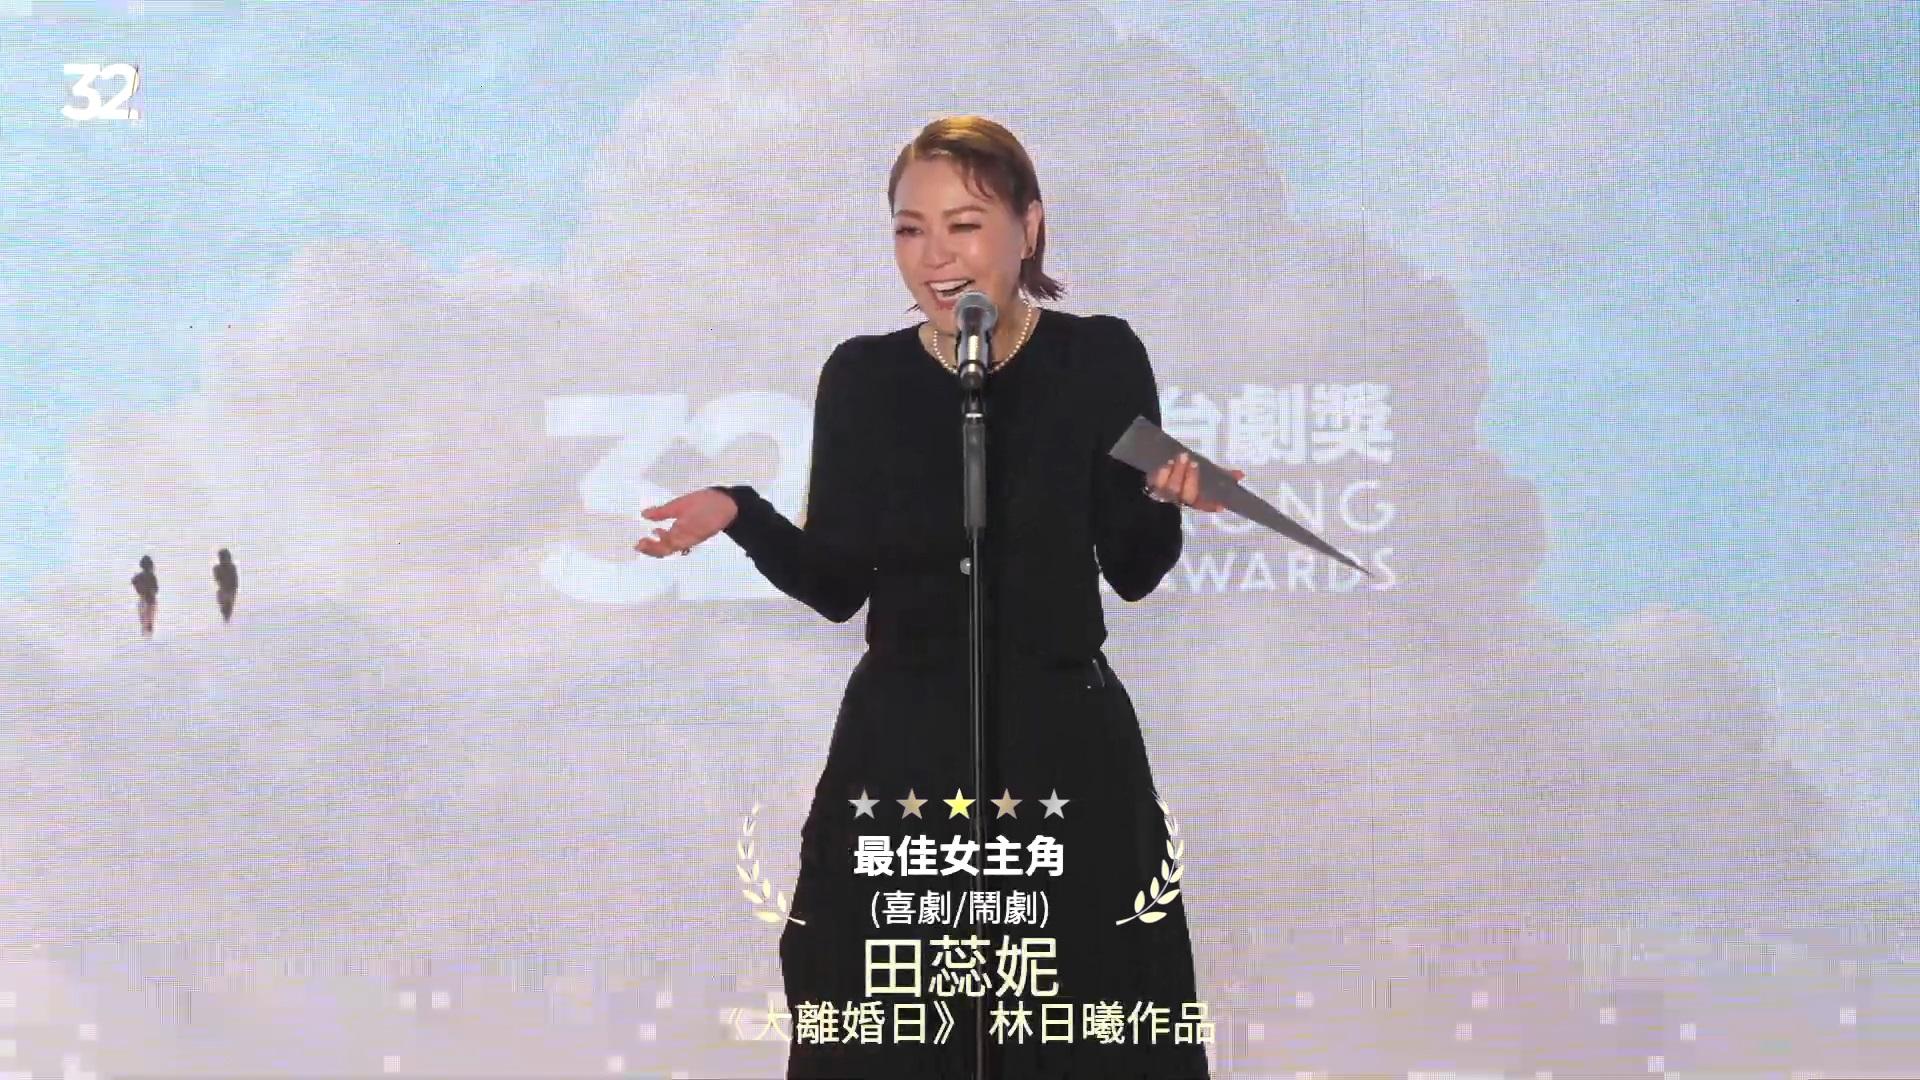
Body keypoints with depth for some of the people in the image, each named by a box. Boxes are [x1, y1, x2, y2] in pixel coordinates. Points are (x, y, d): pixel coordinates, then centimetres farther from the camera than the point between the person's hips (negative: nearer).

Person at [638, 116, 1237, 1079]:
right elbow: (835, 585, 5)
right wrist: (738, 515, -10)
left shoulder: (1098, 359, -2)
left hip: (1062, 747, -1)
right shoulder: (862, 376, 3)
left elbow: (1134, 573, 2)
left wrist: (1165, 501, -18)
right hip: (897, 749, 1)